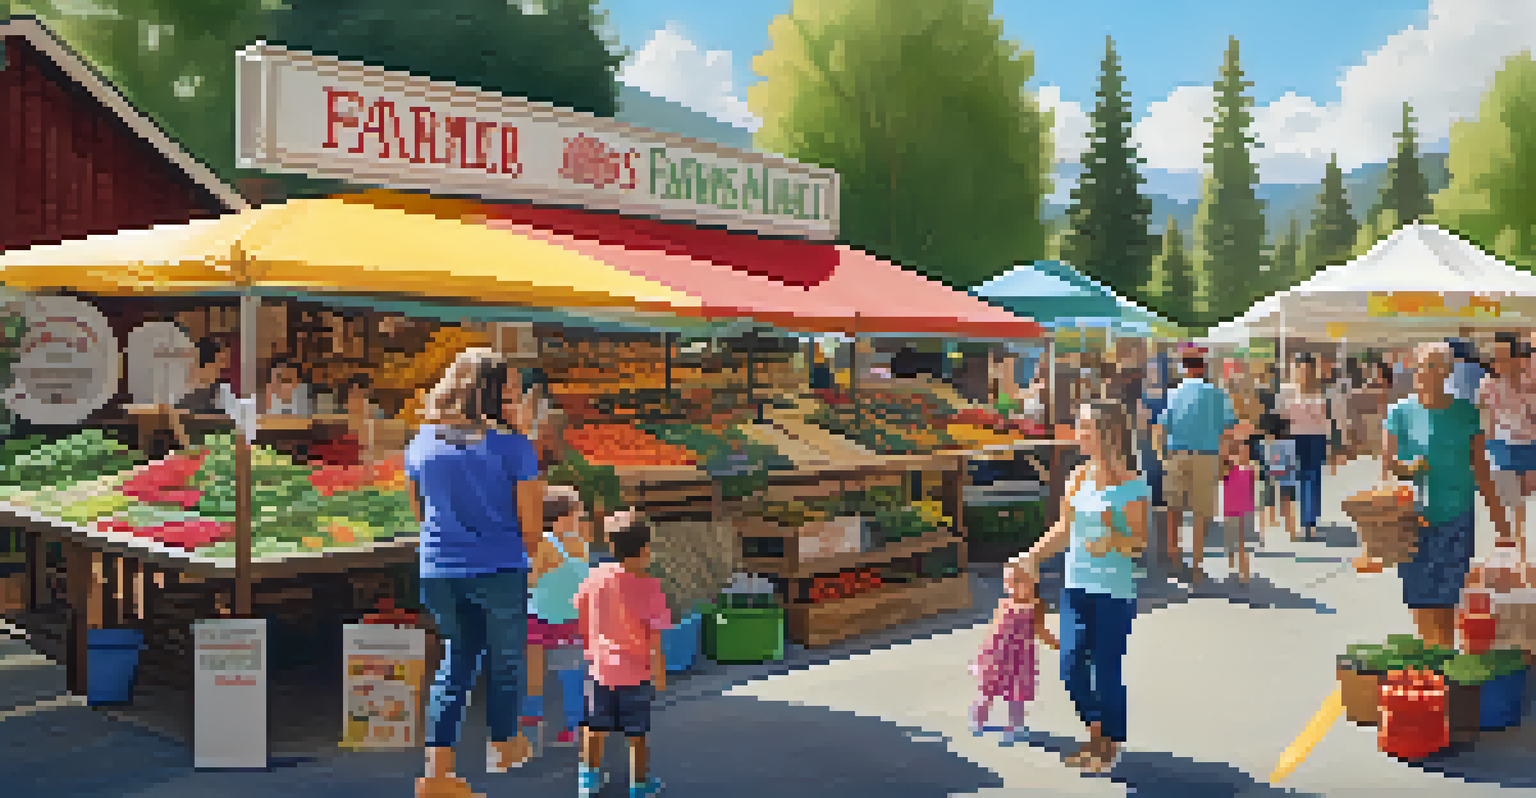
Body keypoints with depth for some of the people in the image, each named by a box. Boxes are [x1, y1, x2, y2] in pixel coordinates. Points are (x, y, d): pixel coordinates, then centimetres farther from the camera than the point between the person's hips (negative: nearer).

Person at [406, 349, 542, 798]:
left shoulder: (421, 443, 1)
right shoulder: (514, 448, -13)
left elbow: (418, 511, 12)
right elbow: (530, 521, -9)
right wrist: (527, 554, 10)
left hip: (437, 570, 4)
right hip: (500, 568, -4)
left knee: (457, 657, 18)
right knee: (506, 656, 18)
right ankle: (503, 745, 34)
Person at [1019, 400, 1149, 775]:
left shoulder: (1131, 485, -11)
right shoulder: (1079, 477, 6)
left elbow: (1138, 543, -11)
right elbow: (1064, 530, 12)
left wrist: (1111, 540, -30)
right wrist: (1036, 554, 0)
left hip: (1115, 591, -5)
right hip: (1077, 585, 5)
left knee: (1107, 669, 3)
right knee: (1072, 665, 5)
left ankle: (1112, 743, 24)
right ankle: (1096, 732, 28)